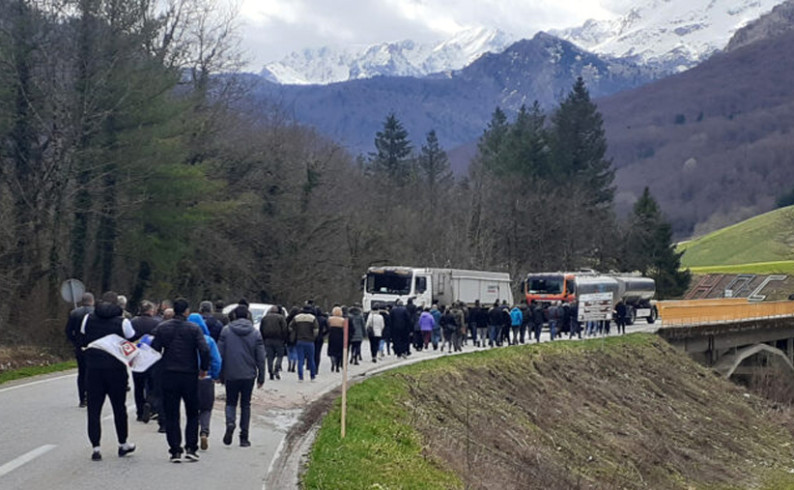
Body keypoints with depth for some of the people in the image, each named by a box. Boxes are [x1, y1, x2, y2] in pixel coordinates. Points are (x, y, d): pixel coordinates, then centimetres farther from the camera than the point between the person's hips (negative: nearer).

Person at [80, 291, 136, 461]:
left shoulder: (88, 319, 2)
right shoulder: (122, 322, -7)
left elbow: (82, 342, 10)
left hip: (93, 368, 1)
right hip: (116, 369, -1)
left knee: (94, 409, 4)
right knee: (119, 407, 13)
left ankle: (95, 447, -1)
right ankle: (123, 444, 23)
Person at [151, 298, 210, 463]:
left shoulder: (162, 328, 2)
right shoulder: (194, 329, -5)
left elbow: (154, 350, -1)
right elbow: (204, 350, -14)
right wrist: (204, 368, 0)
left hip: (168, 375, 1)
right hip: (189, 375, -1)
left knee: (171, 416, 6)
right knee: (192, 414, 12)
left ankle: (175, 451, 3)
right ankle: (191, 448, 5)